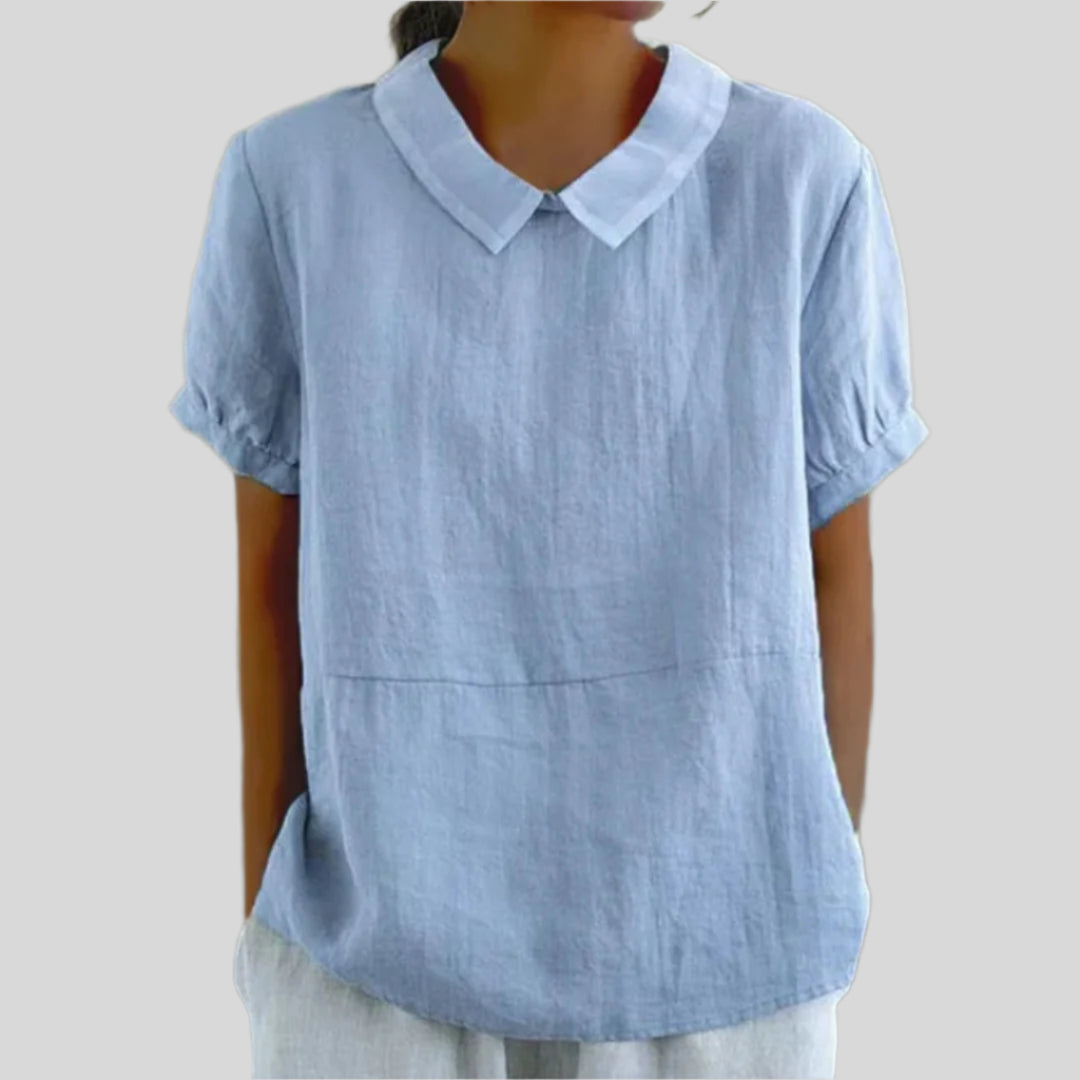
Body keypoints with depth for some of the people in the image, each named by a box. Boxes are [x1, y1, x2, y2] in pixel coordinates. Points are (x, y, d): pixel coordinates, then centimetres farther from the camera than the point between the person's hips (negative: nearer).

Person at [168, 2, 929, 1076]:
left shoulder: (807, 178, -9)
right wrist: (267, 914, 4)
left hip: (715, 956, 1)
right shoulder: (291, 182, -8)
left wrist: (822, 909, 4)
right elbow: (272, 575, -2)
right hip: (383, 951, 0)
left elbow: (836, 574, -2)